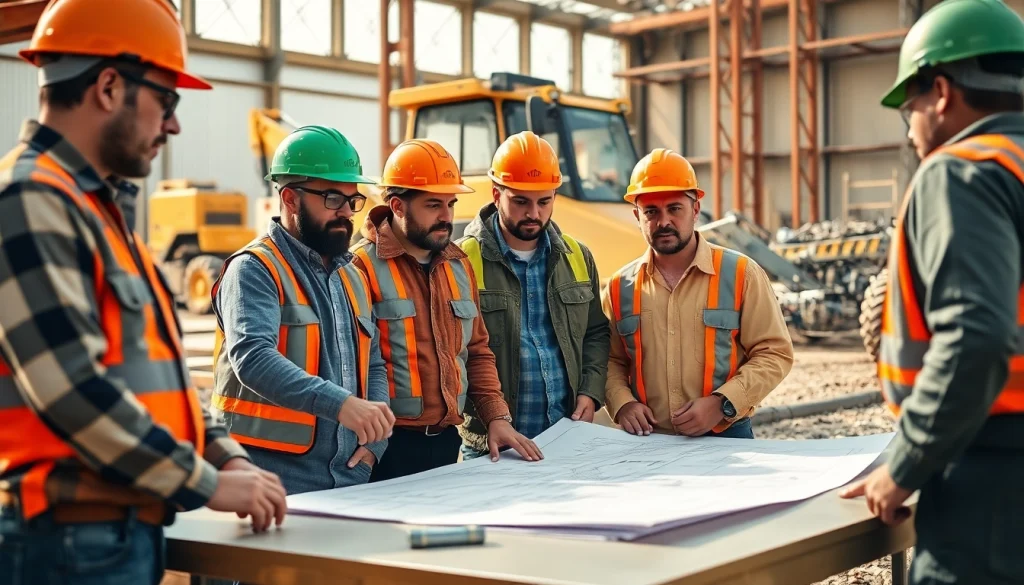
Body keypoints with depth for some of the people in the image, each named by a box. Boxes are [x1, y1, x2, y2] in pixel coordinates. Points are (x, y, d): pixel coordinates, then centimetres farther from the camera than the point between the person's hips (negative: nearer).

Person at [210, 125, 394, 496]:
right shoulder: (254, 270, -8)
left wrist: (374, 441, 4)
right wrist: (340, 404, -35)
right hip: (276, 476, -6)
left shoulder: (352, 276, 16)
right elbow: (252, 357, -24)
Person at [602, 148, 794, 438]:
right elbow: (610, 360, 12)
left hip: (726, 438, -2)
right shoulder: (620, 287, 5)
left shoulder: (741, 274, -3)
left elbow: (774, 353, -4)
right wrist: (622, 403, -8)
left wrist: (722, 404, -16)